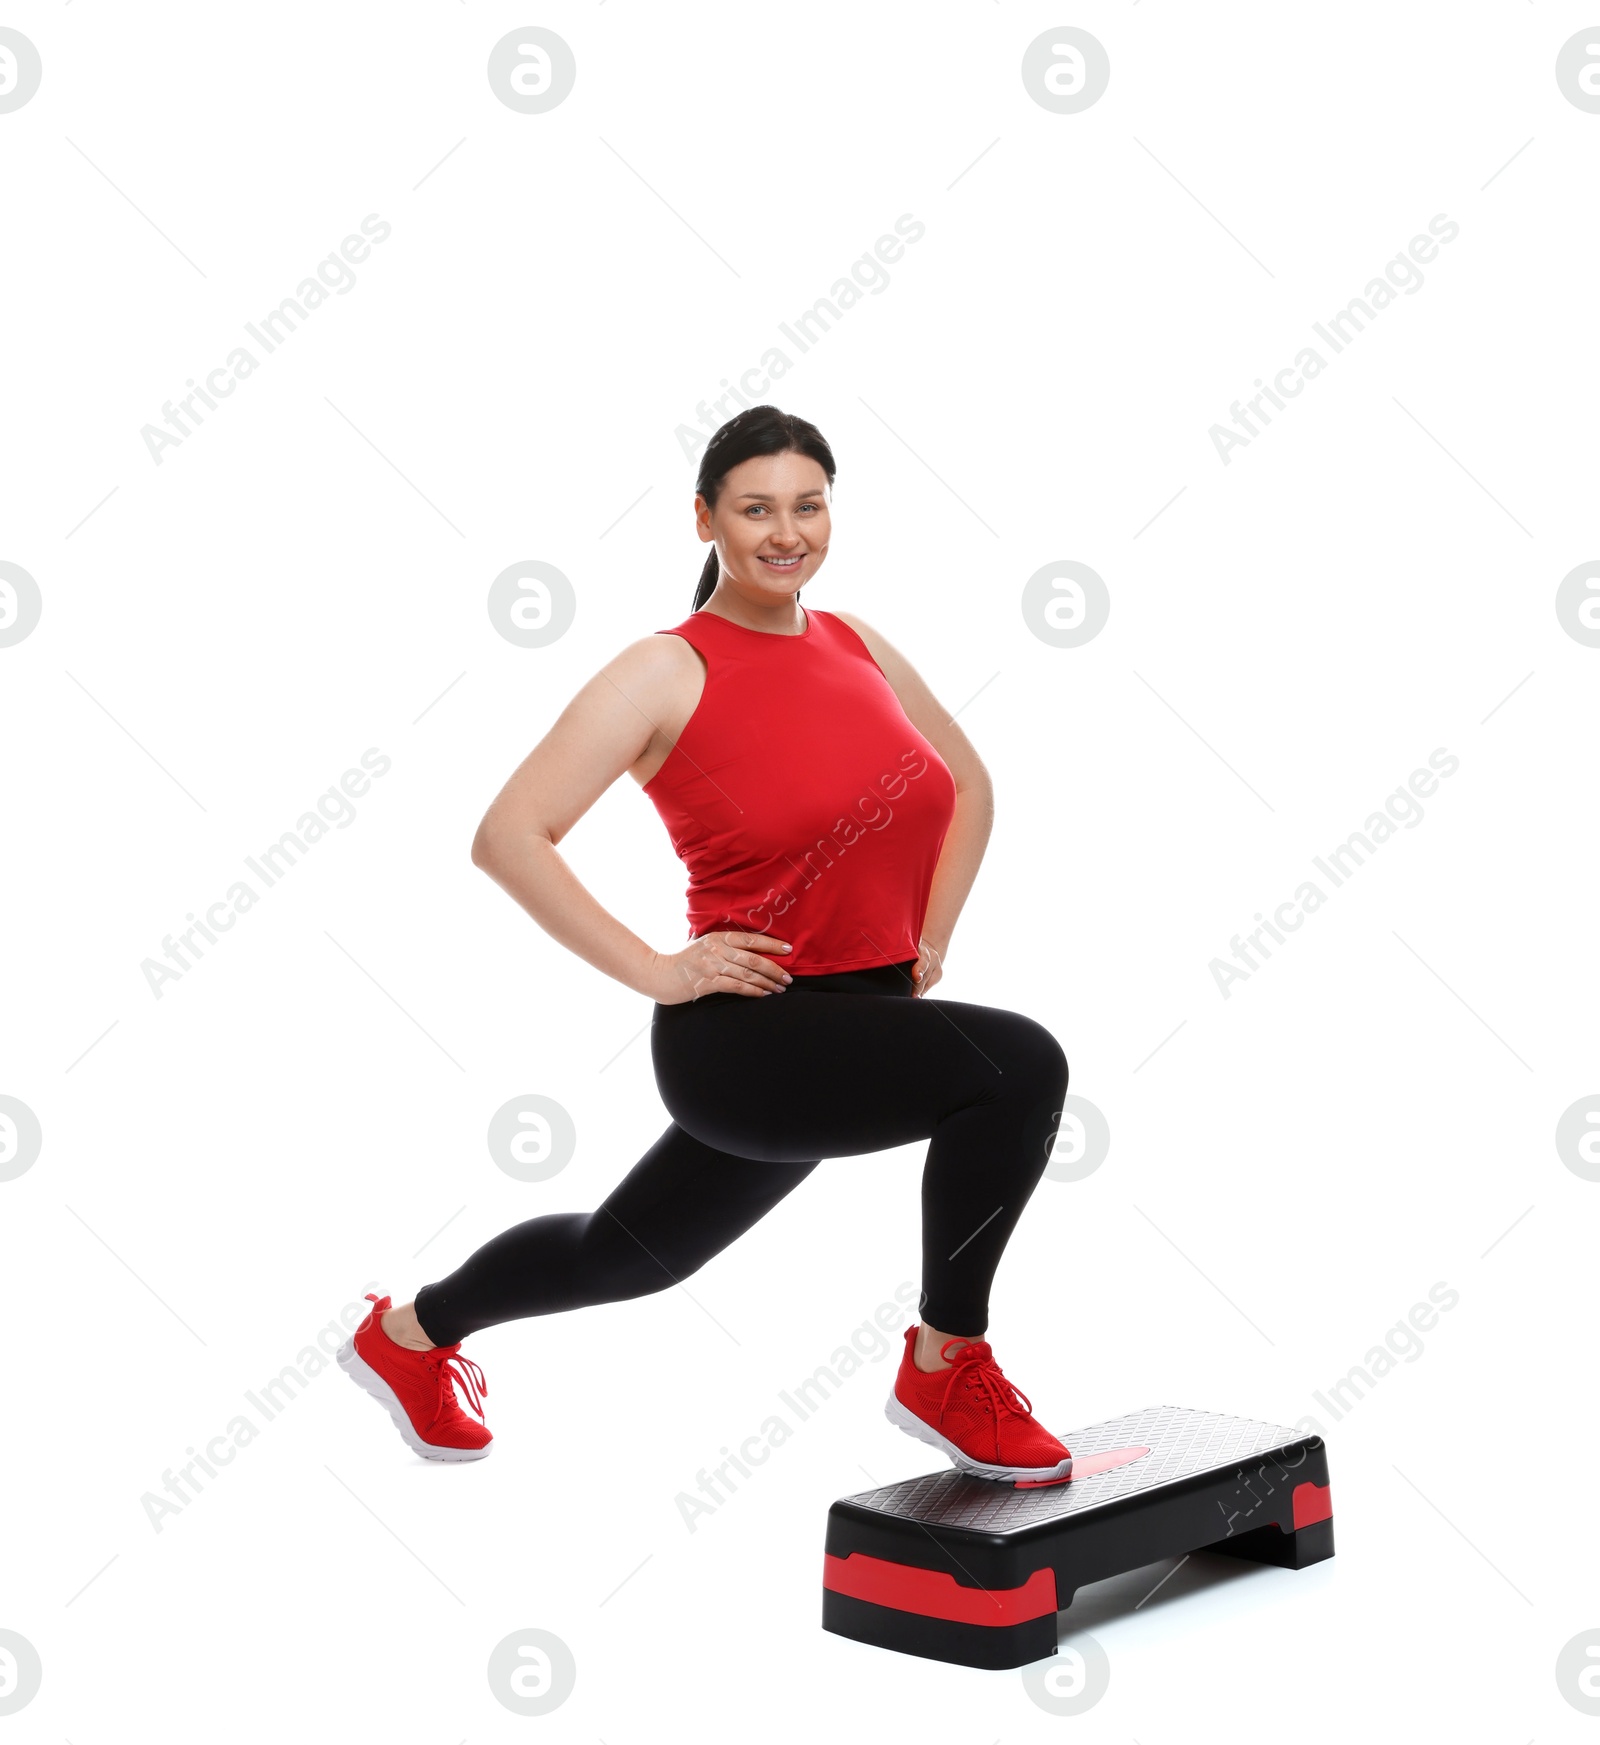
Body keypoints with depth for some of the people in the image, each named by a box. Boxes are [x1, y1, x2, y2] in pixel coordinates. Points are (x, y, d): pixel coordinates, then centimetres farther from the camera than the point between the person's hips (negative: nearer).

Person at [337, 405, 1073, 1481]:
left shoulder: (859, 649, 7)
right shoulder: (668, 674, -11)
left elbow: (968, 788, 23)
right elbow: (510, 836, -15)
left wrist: (929, 943, 12)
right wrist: (656, 972, -17)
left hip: (862, 1022, 7)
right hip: (742, 1038, -7)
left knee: (635, 1251, 23)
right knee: (1020, 1063, -25)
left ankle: (410, 1334, 47)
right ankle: (946, 1371, -7)